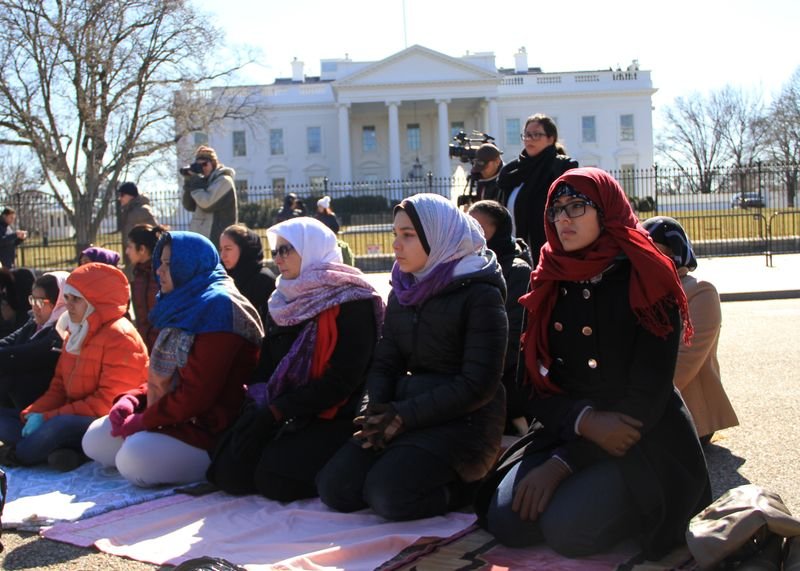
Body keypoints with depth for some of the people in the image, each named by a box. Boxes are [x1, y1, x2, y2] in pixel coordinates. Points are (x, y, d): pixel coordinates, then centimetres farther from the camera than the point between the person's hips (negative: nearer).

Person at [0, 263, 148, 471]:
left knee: (62, 425, -40)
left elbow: (108, 403, -19)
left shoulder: (120, 337, -13)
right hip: (74, 419, 10)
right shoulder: (75, 334, 17)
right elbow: (58, 387, 17)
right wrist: (33, 414, -5)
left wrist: (47, 418, -18)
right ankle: (68, 452, -19)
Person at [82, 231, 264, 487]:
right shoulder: (186, 308, 14)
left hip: (209, 431, -10)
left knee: (135, 458, -28)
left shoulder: (218, 306, -16)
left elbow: (196, 394, -22)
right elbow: (160, 375, 20)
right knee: (95, 439, 6)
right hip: (175, 418, 10)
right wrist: (131, 399, 1)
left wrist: (142, 421, -15)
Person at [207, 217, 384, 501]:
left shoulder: (352, 303, -10)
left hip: (333, 417, -6)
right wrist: (261, 408, -7)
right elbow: (268, 364, 14)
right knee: (230, 472, -11)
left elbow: (342, 380, -17)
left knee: (275, 479, -24)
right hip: (290, 416, 7)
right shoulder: (283, 302, 12)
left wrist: (279, 410, -17)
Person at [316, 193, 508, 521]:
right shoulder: (402, 292, 12)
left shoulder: (480, 294, -9)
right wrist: (376, 410, -12)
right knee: (334, 486, -11)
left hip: (461, 420, -6)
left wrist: (404, 415, -18)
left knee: (387, 492, -27)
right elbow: (384, 364, 10)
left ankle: (465, 486, 0)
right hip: (405, 411, 7)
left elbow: (479, 384, -16)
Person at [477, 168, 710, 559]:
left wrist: (563, 464, -19)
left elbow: (646, 396, -14)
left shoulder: (646, 282, -9)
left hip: (646, 441, -4)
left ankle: (640, 507, 4)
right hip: (568, 430, 4)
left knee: (568, 528, -27)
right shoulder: (550, 285, 6)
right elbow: (537, 387, 2)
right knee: (506, 519, -19)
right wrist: (585, 420, -20)